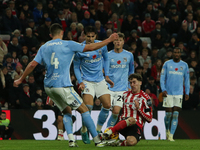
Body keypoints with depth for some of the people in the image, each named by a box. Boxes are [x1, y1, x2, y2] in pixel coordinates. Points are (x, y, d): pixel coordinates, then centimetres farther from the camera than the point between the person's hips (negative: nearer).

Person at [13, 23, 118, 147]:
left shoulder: (44, 47, 11)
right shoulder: (68, 45, -2)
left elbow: (32, 65, 7)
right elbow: (90, 47, -3)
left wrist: (21, 80, 18)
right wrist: (109, 40, 6)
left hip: (48, 87, 6)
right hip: (62, 85, -6)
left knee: (66, 112, 17)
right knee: (84, 110, 1)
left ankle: (71, 139, -1)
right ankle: (97, 140, -2)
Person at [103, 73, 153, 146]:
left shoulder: (145, 98, 5)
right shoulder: (125, 95, 20)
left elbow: (149, 119, 2)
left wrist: (139, 108, -9)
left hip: (137, 126, -2)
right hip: (123, 123, 2)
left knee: (131, 142, -39)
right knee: (132, 119, -40)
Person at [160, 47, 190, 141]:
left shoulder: (184, 65, 8)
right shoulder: (167, 64, 3)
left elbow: (187, 79, 14)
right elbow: (162, 78, 3)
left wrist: (187, 93, 8)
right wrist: (163, 89, -10)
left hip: (179, 93, 1)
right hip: (168, 93, -1)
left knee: (175, 114, -6)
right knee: (168, 113, -2)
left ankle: (171, 135, -5)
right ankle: (167, 130, 25)